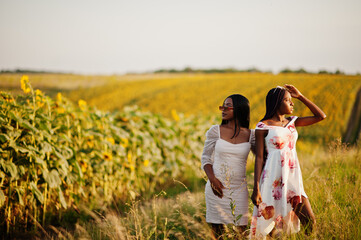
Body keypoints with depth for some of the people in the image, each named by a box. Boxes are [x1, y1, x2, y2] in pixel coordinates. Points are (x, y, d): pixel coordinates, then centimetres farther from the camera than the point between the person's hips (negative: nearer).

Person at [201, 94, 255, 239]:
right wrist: (212, 178, -11)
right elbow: (206, 158, 5)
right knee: (217, 228, 3)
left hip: (239, 188, 0)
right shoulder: (215, 131, 2)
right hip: (217, 186, 0)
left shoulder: (250, 135, 2)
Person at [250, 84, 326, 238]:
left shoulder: (292, 122, 11)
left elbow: (321, 116, 10)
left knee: (310, 221, 0)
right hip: (273, 179, -5)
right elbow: (259, 158, -6)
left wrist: (300, 96, 7)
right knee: (271, 224, 0)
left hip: (293, 178, 5)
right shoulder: (263, 126, -5)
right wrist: (256, 189, -11)